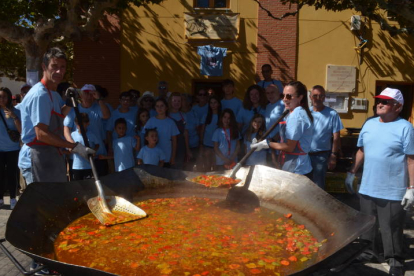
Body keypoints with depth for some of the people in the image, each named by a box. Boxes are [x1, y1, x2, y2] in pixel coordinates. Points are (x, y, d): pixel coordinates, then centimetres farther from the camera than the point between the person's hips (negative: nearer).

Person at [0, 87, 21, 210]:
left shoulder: (15, 111, -2)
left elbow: (21, 130, -8)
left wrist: (14, 117, -18)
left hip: (13, 148, -1)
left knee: (12, 173, 3)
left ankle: (13, 199, 10)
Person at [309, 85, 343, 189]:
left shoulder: (332, 114, -5)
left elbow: (336, 137, -4)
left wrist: (333, 156, -8)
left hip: (321, 156, -3)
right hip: (304, 154, 3)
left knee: (318, 186, 6)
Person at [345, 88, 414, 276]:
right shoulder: (369, 124, 7)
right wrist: (352, 173, 14)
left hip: (392, 192, -6)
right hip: (367, 188, 6)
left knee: (391, 230, 6)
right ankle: (369, 252, 38)